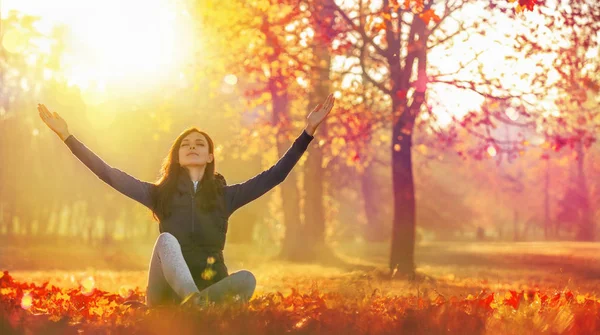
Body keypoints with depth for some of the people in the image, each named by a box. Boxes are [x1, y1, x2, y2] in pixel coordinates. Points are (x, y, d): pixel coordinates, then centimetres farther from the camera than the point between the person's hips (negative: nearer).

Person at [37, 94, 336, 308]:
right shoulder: (159, 193, 11)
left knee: (247, 279, -29)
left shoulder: (225, 195, 11)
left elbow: (275, 174, 6)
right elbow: (109, 174, 5)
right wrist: (67, 137, 0)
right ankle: (196, 305, -56)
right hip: (166, 292, -1)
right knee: (167, 239, -30)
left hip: (209, 283, 1)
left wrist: (308, 132, -2)